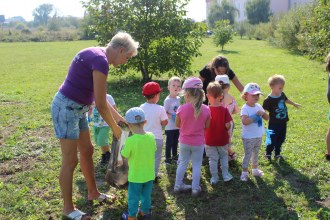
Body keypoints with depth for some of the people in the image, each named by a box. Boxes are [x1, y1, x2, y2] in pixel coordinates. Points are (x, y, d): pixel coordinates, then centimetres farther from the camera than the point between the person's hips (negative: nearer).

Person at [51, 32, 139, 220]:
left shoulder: (97, 55, 9)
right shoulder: (101, 60, -22)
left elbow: (100, 97, 17)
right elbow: (100, 105, -20)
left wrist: (118, 116, 19)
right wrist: (115, 128, -7)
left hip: (78, 108, 10)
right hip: (67, 107, -10)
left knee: (87, 151, 19)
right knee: (71, 160, 0)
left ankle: (93, 193, 36)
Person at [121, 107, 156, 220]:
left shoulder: (130, 140, -25)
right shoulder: (151, 137, -11)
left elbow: (125, 155, -13)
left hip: (135, 176, -4)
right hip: (149, 174, 4)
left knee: (133, 197, 16)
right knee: (146, 195, 24)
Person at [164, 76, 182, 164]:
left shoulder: (178, 99, 4)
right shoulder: (168, 100, -17)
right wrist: (172, 117, -28)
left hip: (177, 126, 7)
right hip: (170, 126, -7)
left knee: (175, 142, 20)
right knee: (169, 143, 4)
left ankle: (174, 156, 35)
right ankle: (167, 158, 17)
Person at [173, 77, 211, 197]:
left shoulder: (182, 108, -17)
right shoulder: (206, 110, -14)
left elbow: (177, 124, -4)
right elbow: (207, 126, -3)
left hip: (184, 141, 1)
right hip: (198, 143, -1)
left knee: (182, 163, 18)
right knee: (197, 165, 13)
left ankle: (178, 185, 29)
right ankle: (195, 188, 20)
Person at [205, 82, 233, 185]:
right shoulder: (224, 109, -15)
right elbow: (228, 125, -17)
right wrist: (227, 128, 5)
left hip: (210, 140, 0)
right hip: (222, 139, 1)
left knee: (212, 159, 13)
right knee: (224, 156, 22)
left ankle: (214, 178, 19)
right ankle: (225, 175, 23)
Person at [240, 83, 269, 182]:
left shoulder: (258, 106, 3)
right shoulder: (245, 108, -19)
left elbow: (267, 118, 7)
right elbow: (244, 121, -33)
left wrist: (263, 113, -14)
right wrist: (255, 116, -25)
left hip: (258, 136, 7)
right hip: (248, 137, -7)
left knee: (256, 153, 20)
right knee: (248, 154, 2)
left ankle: (255, 169, 35)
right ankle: (245, 172, 14)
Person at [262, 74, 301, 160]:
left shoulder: (282, 94, -1)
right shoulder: (268, 100, -22)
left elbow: (286, 100, 21)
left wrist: (294, 104, 37)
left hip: (283, 123, 7)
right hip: (274, 124, -7)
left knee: (281, 139, 17)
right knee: (272, 140, 4)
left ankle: (277, 154, 34)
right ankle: (268, 153, 27)